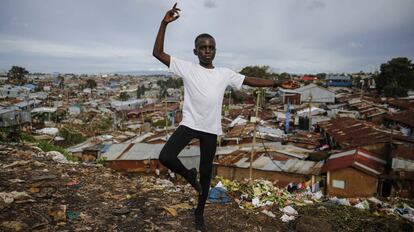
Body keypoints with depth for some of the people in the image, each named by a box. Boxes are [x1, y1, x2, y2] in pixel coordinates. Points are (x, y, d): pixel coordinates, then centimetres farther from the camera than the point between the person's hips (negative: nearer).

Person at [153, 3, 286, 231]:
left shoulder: (225, 73, 6)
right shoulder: (187, 68, -2)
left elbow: (250, 80, 12)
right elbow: (158, 53, -6)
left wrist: (274, 82, 6)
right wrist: (164, 24, -15)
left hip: (211, 129, 2)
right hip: (189, 123, -2)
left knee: (206, 171, 11)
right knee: (165, 156, -20)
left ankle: (199, 212, 33)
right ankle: (189, 175, 14)